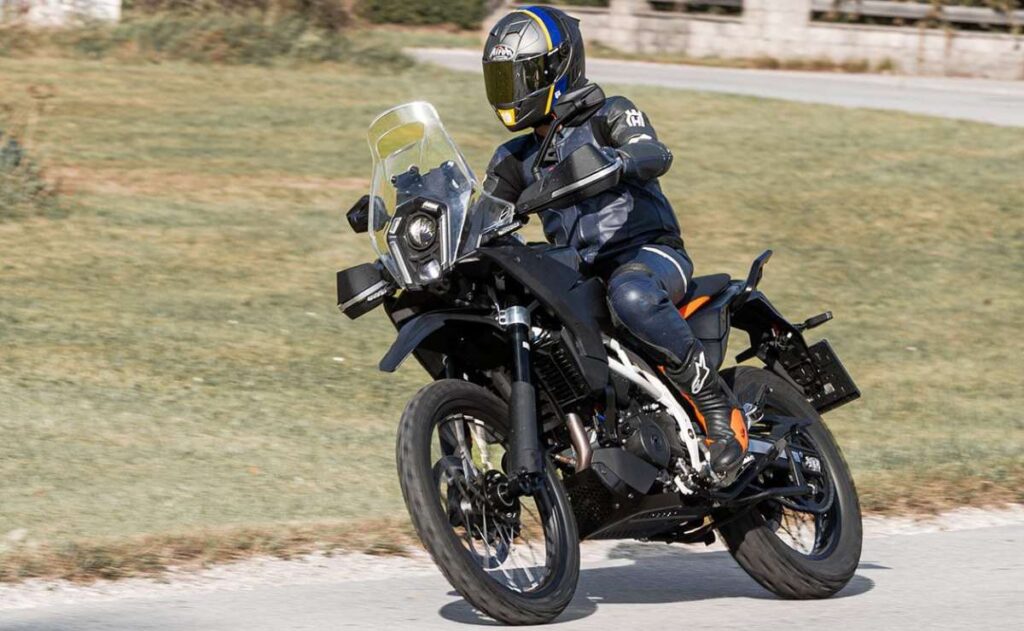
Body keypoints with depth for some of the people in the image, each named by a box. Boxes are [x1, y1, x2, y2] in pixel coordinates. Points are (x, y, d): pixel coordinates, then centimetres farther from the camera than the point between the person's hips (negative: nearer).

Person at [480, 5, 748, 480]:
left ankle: (719, 409, -35)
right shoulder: (515, 159, 19)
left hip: (649, 251, -7)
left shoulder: (608, 117, 1)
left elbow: (655, 154, -20)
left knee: (630, 295, -42)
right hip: (580, 275, 7)